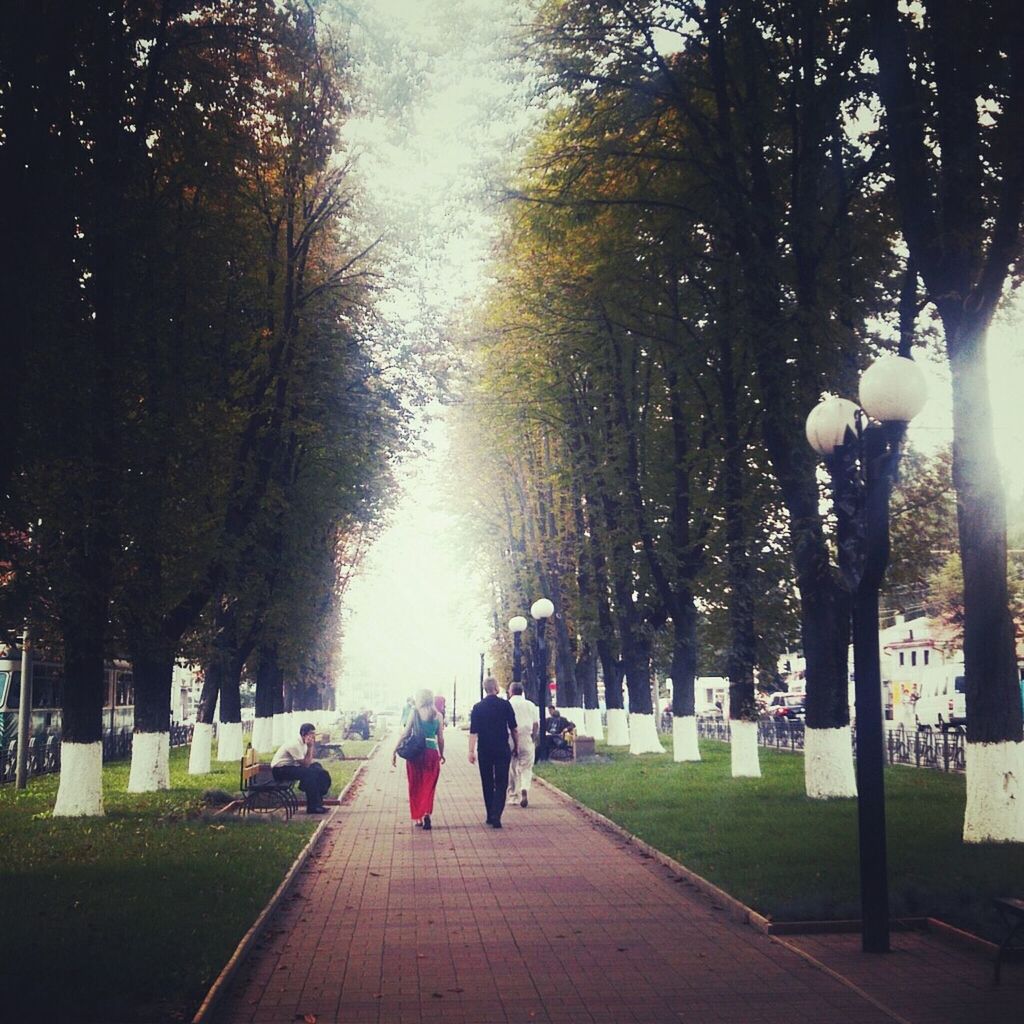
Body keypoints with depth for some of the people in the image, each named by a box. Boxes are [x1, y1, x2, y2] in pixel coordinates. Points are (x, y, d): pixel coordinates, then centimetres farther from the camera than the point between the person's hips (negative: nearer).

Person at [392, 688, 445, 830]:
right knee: (429, 786, 8)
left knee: (415, 785, 12)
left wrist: (395, 750, -3)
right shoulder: (438, 716, 5)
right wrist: (442, 754, 21)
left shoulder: (415, 712, -2)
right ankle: (426, 813, -13)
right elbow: (441, 739, 7)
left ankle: (418, 817, 17)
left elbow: (405, 732, -6)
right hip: (432, 752, 1)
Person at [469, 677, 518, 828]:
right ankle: (496, 815, -16)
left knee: (487, 784, 13)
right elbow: (513, 729, -1)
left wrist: (471, 751, -3)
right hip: (502, 750, -2)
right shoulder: (505, 705, -4)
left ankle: (490, 816, 18)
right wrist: (516, 746, 10)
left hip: (484, 751, 2)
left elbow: (473, 731, -4)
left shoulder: (477, 707, 0)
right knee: (501, 784, 0)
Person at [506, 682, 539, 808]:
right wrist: (534, 739, 16)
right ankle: (524, 789, -18)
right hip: (527, 740, 1)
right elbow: (536, 724, 6)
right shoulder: (530, 705, 5)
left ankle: (513, 796, 12)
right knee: (526, 768, 6)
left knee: (511, 770, 8)